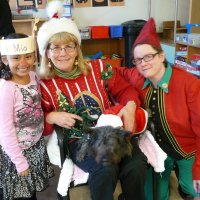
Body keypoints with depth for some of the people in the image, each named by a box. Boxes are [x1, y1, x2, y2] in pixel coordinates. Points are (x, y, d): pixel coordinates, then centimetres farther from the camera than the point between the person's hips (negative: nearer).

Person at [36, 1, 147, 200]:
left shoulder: (98, 68, 3)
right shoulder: (44, 85, -1)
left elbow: (125, 89, 10)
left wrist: (130, 105, -12)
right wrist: (51, 117, -15)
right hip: (78, 141, -2)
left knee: (136, 165, -21)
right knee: (106, 169, -30)